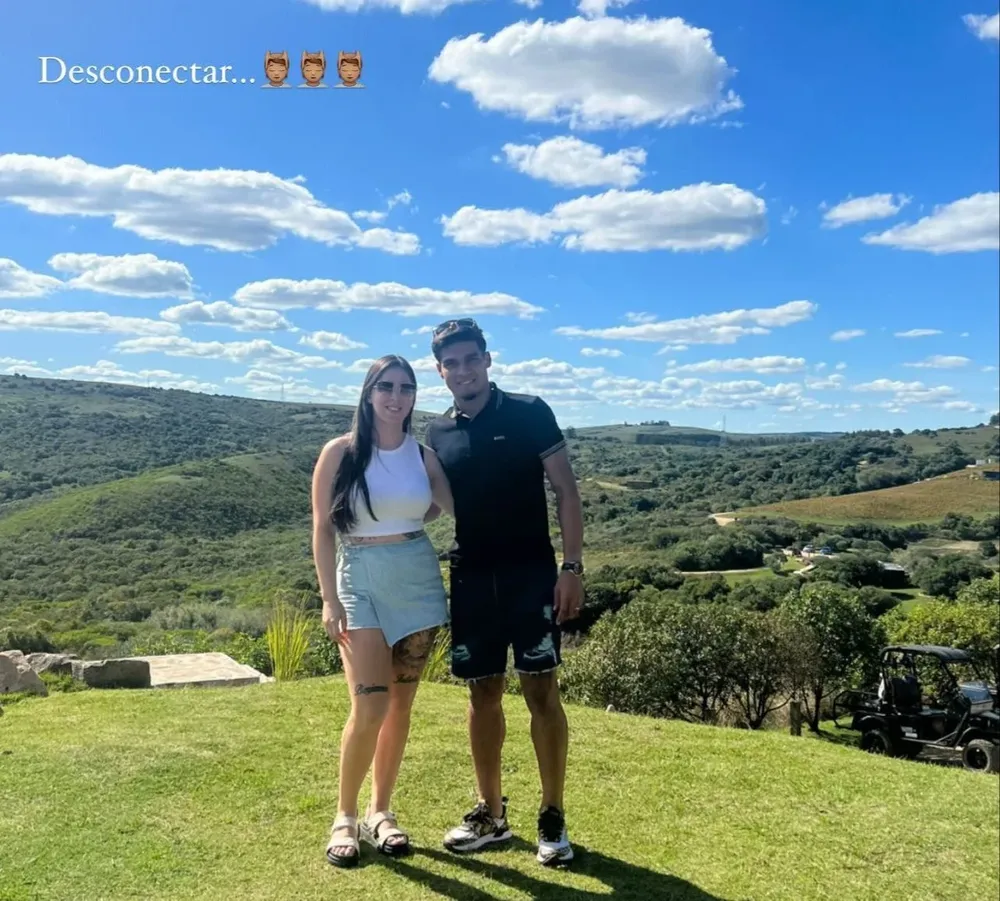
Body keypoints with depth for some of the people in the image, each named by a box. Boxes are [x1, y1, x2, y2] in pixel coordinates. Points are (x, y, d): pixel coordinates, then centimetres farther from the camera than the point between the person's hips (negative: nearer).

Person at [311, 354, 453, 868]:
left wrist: (406, 526, 4)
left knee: (400, 706, 7)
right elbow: (322, 529, -5)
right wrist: (329, 598, -9)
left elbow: (450, 506, 18)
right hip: (360, 581, -3)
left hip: (418, 581, 3)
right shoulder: (341, 452, -4)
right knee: (370, 707, -11)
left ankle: (380, 812, 22)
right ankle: (345, 817, 9)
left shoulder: (423, 455, 4)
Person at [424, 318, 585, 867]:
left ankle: (552, 818, 11)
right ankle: (491, 813, 22)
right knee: (483, 693, 9)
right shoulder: (437, 434, 8)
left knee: (541, 690, -2)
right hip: (471, 578, 4)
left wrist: (572, 566, -11)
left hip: (531, 572, -4)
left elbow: (565, 490, -4)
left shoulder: (529, 414, -3)